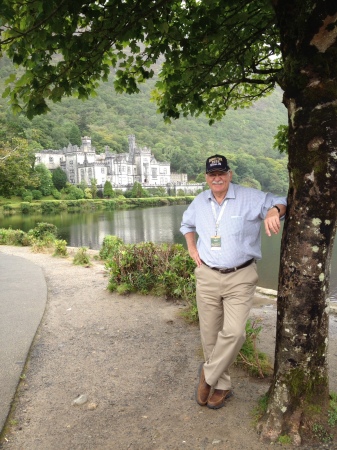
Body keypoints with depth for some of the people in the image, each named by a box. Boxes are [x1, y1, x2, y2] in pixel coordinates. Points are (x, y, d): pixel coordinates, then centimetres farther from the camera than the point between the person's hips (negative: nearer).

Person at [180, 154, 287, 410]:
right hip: (207, 276, 4)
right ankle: (222, 385, 28)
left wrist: (274, 211, -29)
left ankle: (208, 374, 9)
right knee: (210, 335, 8)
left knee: (234, 332, -17)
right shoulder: (199, 202, 8)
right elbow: (187, 223, 27)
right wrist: (191, 248, 11)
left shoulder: (249, 198, -7)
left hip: (240, 278, -3)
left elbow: (281, 203, -5)